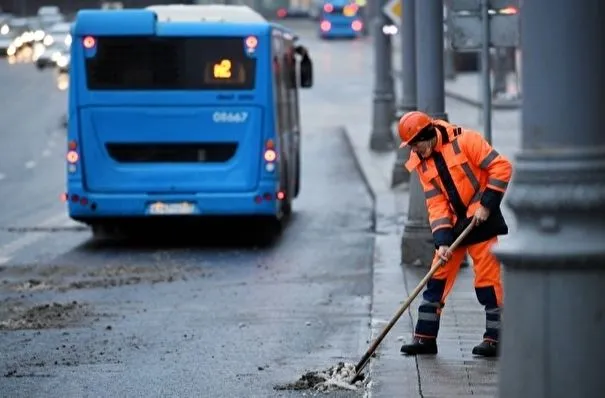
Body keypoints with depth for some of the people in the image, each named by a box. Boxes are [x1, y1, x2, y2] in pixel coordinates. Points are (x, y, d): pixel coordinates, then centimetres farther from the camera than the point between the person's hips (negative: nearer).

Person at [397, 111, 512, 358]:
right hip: (454, 224, 6)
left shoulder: (465, 140, -14)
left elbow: (501, 167, -15)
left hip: (481, 220, -6)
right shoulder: (421, 163, 4)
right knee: (438, 277, 5)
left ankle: (494, 339, 2)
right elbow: (436, 204, 0)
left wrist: (486, 204, -17)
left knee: (487, 276, -5)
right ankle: (425, 337, 11)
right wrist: (442, 241, -11)